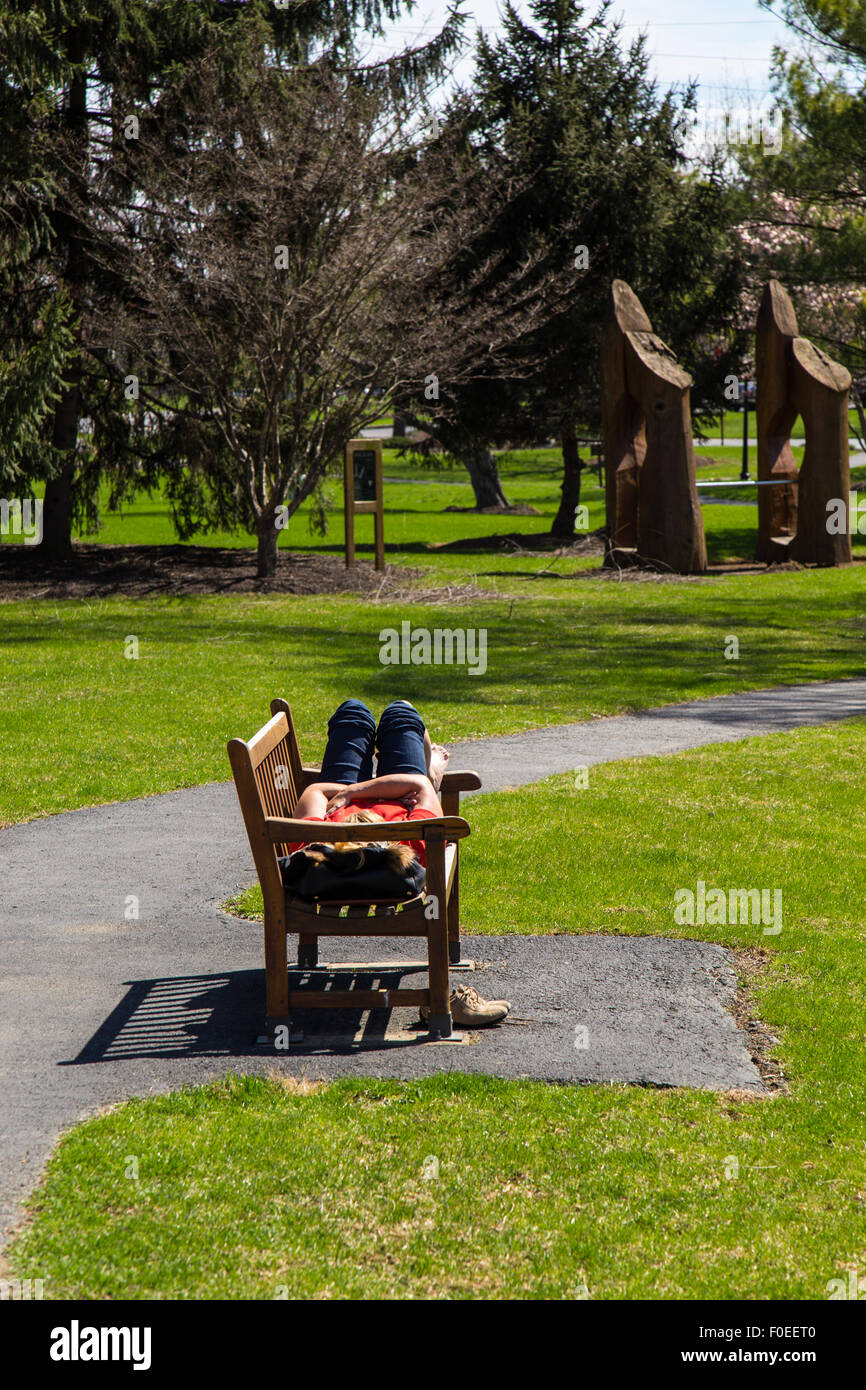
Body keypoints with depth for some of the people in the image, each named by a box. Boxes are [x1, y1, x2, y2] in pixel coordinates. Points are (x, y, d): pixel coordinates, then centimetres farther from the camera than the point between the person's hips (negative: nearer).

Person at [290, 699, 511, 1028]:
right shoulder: (418, 846, -51)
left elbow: (315, 791, -30)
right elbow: (418, 786, -32)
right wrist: (354, 791, -30)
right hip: (402, 802, -1)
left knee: (352, 712, 23)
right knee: (400, 710, 21)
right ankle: (434, 771, 61)